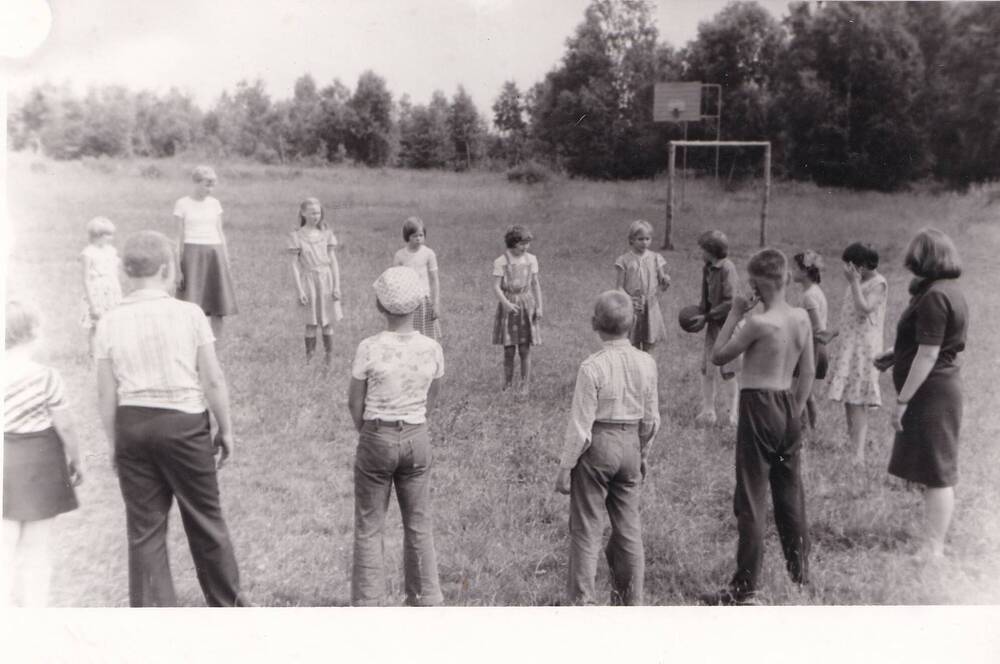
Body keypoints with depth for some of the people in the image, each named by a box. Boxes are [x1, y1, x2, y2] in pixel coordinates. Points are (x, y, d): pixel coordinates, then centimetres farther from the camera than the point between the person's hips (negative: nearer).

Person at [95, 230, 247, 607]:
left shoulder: (110, 322, -2)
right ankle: (228, 605, 28)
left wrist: (114, 443, 13)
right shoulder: (189, 314, -9)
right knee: (205, 522, 13)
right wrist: (226, 430, 5)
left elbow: (106, 394, 1)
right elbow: (213, 382, -7)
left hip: (131, 425, 2)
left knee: (144, 529, 12)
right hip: (184, 424, -2)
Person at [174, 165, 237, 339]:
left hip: (215, 253, 4)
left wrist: (226, 261, 10)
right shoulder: (183, 204, 1)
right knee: (191, 306, -7)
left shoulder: (215, 203, 10)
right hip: (192, 254, -3)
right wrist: (177, 267, -3)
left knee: (218, 305, 1)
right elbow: (179, 237, 1)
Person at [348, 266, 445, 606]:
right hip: (417, 438, 3)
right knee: (419, 525, 17)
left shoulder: (369, 349, -16)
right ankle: (426, 599, 27)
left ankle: (368, 603, 19)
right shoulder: (432, 349, -7)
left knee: (368, 527, 12)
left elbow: (355, 403, -7)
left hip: (376, 439, -3)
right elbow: (430, 399, 5)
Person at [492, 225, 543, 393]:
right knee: (508, 350, 2)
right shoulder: (500, 262, -6)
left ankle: (525, 386, 8)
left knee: (525, 349, 1)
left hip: (527, 304, 2)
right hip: (508, 306, -2)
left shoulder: (531, 260, 4)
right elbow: (496, 287, -10)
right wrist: (506, 303, -24)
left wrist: (539, 306, 4)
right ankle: (507, 384, 14)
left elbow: (535, 284, 9)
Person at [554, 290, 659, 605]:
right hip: (631, 445, 5)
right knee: (628, 526, 17)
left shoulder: (592, 368, -20)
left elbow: (580, 427, -16)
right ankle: (631, 601, 30)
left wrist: (565, 467, -6)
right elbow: (651, 419, 4)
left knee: (586, 527, 8)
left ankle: (582, 601, 17)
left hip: (597, 448, -5)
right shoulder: (646, 363, -5)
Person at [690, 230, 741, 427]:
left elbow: (731, 302, -22)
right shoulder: (708, 269, 6)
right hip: (713, 325, 8)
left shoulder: (727, 269, -18)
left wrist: (707, 316, -19)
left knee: (728, 371, 1)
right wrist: (700, 314, -1)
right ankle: (708, 411, 18)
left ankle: (734, 414, 14)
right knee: (707, 369, 8)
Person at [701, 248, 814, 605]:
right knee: (790, 492, 21)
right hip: (789, 407, 7)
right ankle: (800, 567, 36)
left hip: (759, 408, -7)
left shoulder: (759, 323, -19)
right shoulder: (802, 318, 2)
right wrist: (795, 411, 18)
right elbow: (808, 371, 9)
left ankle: (745, 589, 4)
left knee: (751, 500, -2)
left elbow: (718, 356, -6)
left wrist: (734, 313, -3)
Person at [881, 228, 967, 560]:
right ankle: (935, 542, 26)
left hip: (931, 391, -10)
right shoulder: (951, 290, 12)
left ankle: (933, 551, 2)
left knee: (936, 473, -5)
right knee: (938, 473, 16)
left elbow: (928, 354, -22)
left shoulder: (934, 296, -19)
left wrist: (902, 400, -20)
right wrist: (898, 354, 20)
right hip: (944, 386, 10)